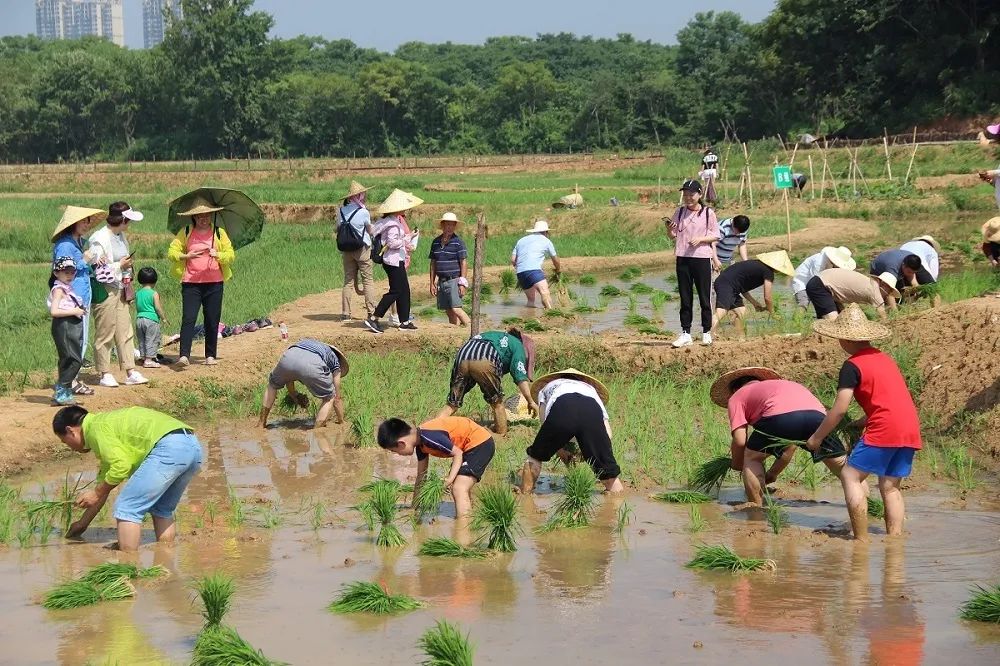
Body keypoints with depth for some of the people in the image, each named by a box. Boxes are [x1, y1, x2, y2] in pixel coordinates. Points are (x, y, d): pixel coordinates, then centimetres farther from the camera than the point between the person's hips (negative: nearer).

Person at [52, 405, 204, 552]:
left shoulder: (95, 428, 5)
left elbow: (121, 466, -9)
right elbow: (105, 478, 42)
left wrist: (96, 493, 5)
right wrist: (82, 523, 47)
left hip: (169, 448, -10)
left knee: (127, 508, -3)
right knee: (161, 510, 25)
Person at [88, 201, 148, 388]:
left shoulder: (121, 236, 12)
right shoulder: (99, 239, -14)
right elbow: (98, 268, -17)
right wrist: (121, 265, -14)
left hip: (121, 290, 8)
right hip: (105, 291, -8)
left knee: (126, 331, 6)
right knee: (105, 333, -1)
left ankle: (130, 371, 8)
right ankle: (105, 374, 6)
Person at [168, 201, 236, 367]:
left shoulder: (219, 233, 10)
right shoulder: (185, 233, 7)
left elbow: (231, 255, 5)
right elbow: (172, 252, 1)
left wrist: (217, 254, -15)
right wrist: (187, 256, -18)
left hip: (214, 283, 1)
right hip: (191, 283, -1)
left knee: (212, 321, 4)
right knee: (188, 319, -12)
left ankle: (211, 356, 14)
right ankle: (184, 356, -18)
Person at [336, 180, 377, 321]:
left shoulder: (341, 211, 2)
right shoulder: (363, 212, -12)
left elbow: (337, 229, 7)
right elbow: (370, 231, 0)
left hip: (346, 250, 5)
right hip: (363, 249, -5)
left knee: (348, 280, 10)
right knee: (368, 280, 2)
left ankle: (345, 313, 7)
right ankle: (370, 312, -1)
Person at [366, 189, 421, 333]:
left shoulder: (397, 220, 12)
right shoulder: (393, 223, -19)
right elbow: (393, 243, -24)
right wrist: (408, 238, -17)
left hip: (398, 260, 11)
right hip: (394, 261, -11)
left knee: (404, 290, 13)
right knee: (395, 291, -9)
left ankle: (404, 321, 18)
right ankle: (373, 318, -9)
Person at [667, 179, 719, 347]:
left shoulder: (708, 213, -1)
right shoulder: (679, 212, 8)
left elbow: (715, 236, 1)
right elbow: (673, 235, 11)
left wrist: (700, 239, -15)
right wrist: (669, 230, -11)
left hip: (702, 258, -3)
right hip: (683, 258, 3)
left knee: (705, 297, 3)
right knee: (685, 297, 6)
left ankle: (706, 333, 12)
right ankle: (685, 334, 10)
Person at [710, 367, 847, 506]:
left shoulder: (736, 397, 28)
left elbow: (740, 441, 14)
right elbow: (791, 443, 40)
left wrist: (737, 465, 33)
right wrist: (772, 474, 45)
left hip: (780, 416, -4)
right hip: (817, 412, 5)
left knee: (752, 458, 20)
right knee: (842, 464, 22)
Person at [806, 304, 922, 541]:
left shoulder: (852, 365, -3)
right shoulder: (883, 357, 20)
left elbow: (840, 409, -9)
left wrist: (816, 438, 1)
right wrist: (862, 422, 29)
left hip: (885, 430, -8)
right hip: (911, 428, 8)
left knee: (851, 477, -2)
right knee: (890, 486, 13)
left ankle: (862, 540, -9)